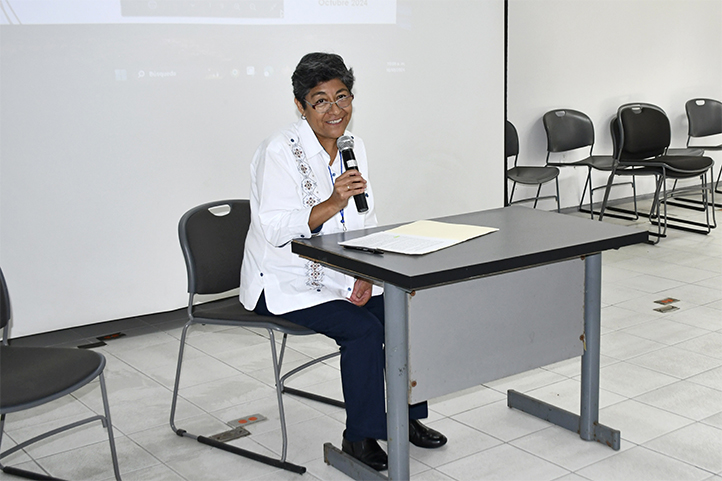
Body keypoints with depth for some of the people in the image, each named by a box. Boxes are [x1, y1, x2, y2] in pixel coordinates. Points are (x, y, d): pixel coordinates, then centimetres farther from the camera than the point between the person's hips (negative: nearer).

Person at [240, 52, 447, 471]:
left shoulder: (354, 146, 5)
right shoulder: (279, 151, -16)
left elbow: (366, 221, 10)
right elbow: (274, 229, -23)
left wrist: (364, 276, -5)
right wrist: (331, 204, -35)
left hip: (339, 277, 7)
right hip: (286, 283, -6)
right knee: (364, 328, -24)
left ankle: (406, 417, 10)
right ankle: (359, 436, -6)